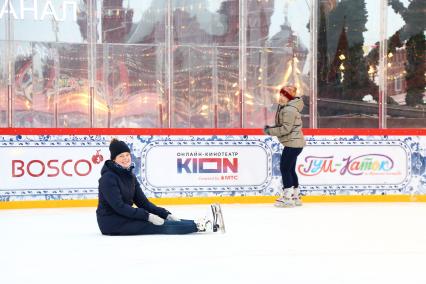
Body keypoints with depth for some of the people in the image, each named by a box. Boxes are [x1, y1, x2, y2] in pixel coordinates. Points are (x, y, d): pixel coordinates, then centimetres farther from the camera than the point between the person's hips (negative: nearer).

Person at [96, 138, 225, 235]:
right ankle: (200, 226, -21)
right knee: (158, 226, -19)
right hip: (111, 222, -8)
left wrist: (165, 214, -5)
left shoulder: (129, 175, 9)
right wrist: (148, 216, -26)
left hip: (125, 217, 8)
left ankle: (206, 223, -11)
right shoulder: (108, 178, -16)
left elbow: (142, 202, 7)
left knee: (167, 221, -6)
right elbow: (119, 206, -24)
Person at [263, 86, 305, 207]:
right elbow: (283, 125, 19)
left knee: (285, 168, -7)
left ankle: (287, 198, -3)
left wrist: (270, 131, -16)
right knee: (290, 169, 15)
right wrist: (271, 128, 5)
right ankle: (296, 197, 22)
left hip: (293, 143, -11)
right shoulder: (285, 107, 14)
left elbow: (286, 129, -23)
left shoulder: (289, 110, -19)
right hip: (294, 143, 11)